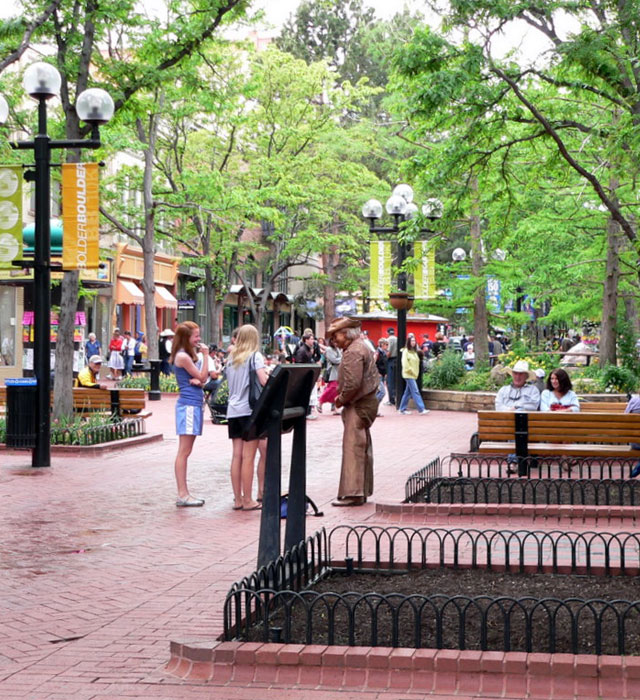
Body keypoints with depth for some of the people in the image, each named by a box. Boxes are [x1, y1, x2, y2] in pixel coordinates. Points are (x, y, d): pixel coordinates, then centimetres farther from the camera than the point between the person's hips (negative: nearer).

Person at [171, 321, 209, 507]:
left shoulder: (189, 355, 17)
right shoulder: (182, 356, -12)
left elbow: (202, 380, 16)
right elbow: (202, 376, -9)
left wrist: (198, 381, -6)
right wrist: (205, 355, -5)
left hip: (195, 404, 10)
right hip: (188, 405, -10)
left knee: (185, 451, 10)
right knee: (184, 451, -8)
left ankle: (184, 494, 12)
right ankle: (182, 495, -8)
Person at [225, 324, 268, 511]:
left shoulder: (231, 358, 14)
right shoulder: (255, 356, -4)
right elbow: (263, 381, -16)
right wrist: (269, 376, 3)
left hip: (233, 410, 6)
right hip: (249, 409, -6)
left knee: (237, 456, 7)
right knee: (248, 457, -3)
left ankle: (238, 499, 10)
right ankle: (248, 500, 0)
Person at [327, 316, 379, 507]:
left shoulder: (353, 352, -17)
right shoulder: (362, 347, 17)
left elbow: (353, 383, -26)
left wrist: (341, 400, -10)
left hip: (358, 406, -11)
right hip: (366, 403, 11)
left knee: (353, 448, -10)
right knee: (363, 448, 13)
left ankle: (353, 492, -10)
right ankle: (363, 491, 19)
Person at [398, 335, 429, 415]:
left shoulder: (414, 351, 15)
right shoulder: (406, 351, -8)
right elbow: (405, 363, -13)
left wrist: (416, 372, 7)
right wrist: (410, 370, -12)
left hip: (414, 375, 8)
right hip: (408, 375, -8)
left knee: (408, 392, 11)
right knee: (415, 391, -12)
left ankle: (402, 409, 19)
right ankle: (421, 409, -16)